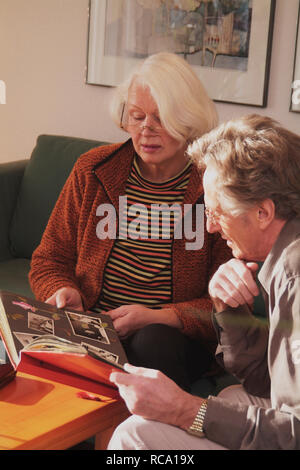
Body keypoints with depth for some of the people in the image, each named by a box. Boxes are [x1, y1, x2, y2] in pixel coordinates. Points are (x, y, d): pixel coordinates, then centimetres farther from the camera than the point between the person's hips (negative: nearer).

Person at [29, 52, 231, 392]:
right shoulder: (93, 171, 6)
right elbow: (49, 259, 14)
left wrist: (155, 318, -18)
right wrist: (62, 291, -10)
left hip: (172, 338, -2)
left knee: (153, 344, -37)